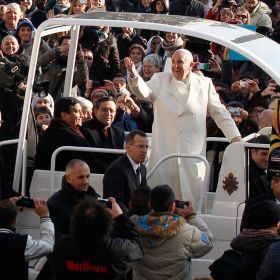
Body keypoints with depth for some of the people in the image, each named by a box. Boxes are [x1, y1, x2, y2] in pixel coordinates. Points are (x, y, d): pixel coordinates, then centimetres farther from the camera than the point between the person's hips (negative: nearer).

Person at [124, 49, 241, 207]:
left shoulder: (204, 84, 11)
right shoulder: (160, 80, 9)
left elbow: (219, 113, 13)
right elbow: (144, 92, -9)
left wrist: (235, 136, 6)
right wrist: (134, 76, -29)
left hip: (193, 151, 0)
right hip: (164, 151, 0)